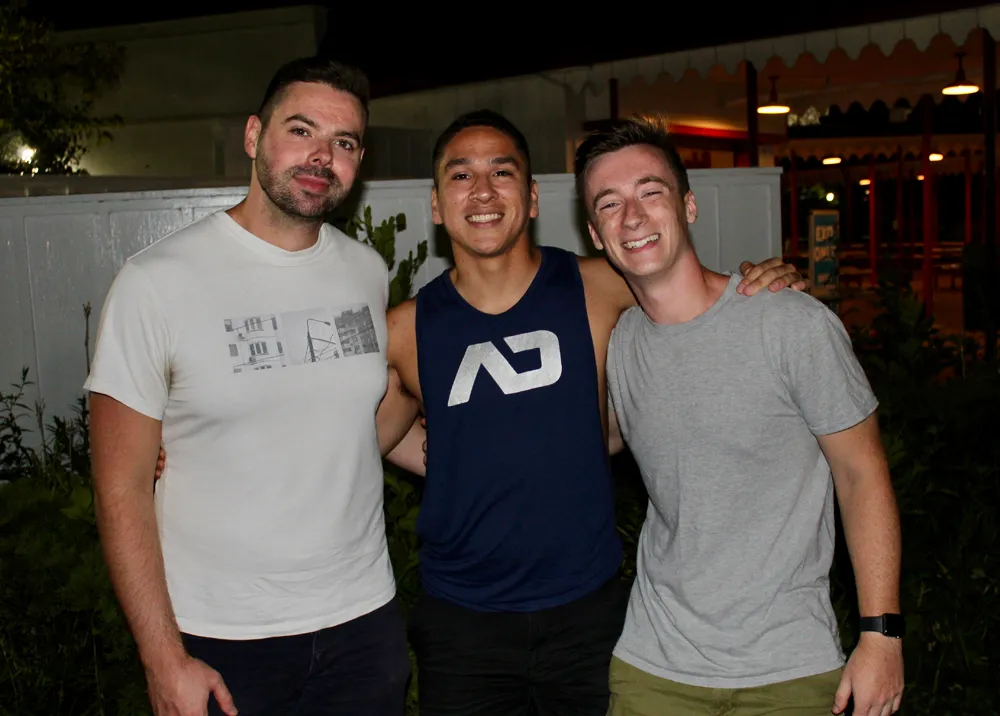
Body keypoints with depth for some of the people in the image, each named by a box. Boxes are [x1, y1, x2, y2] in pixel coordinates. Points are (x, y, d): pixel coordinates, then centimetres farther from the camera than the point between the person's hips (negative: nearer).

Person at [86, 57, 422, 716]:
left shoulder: (369, 273, 2)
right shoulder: (157, 282, -11)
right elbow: (123, 489, -9)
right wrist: (164, 660, -11)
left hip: (366, 620, 4)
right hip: (219, 642, -3)